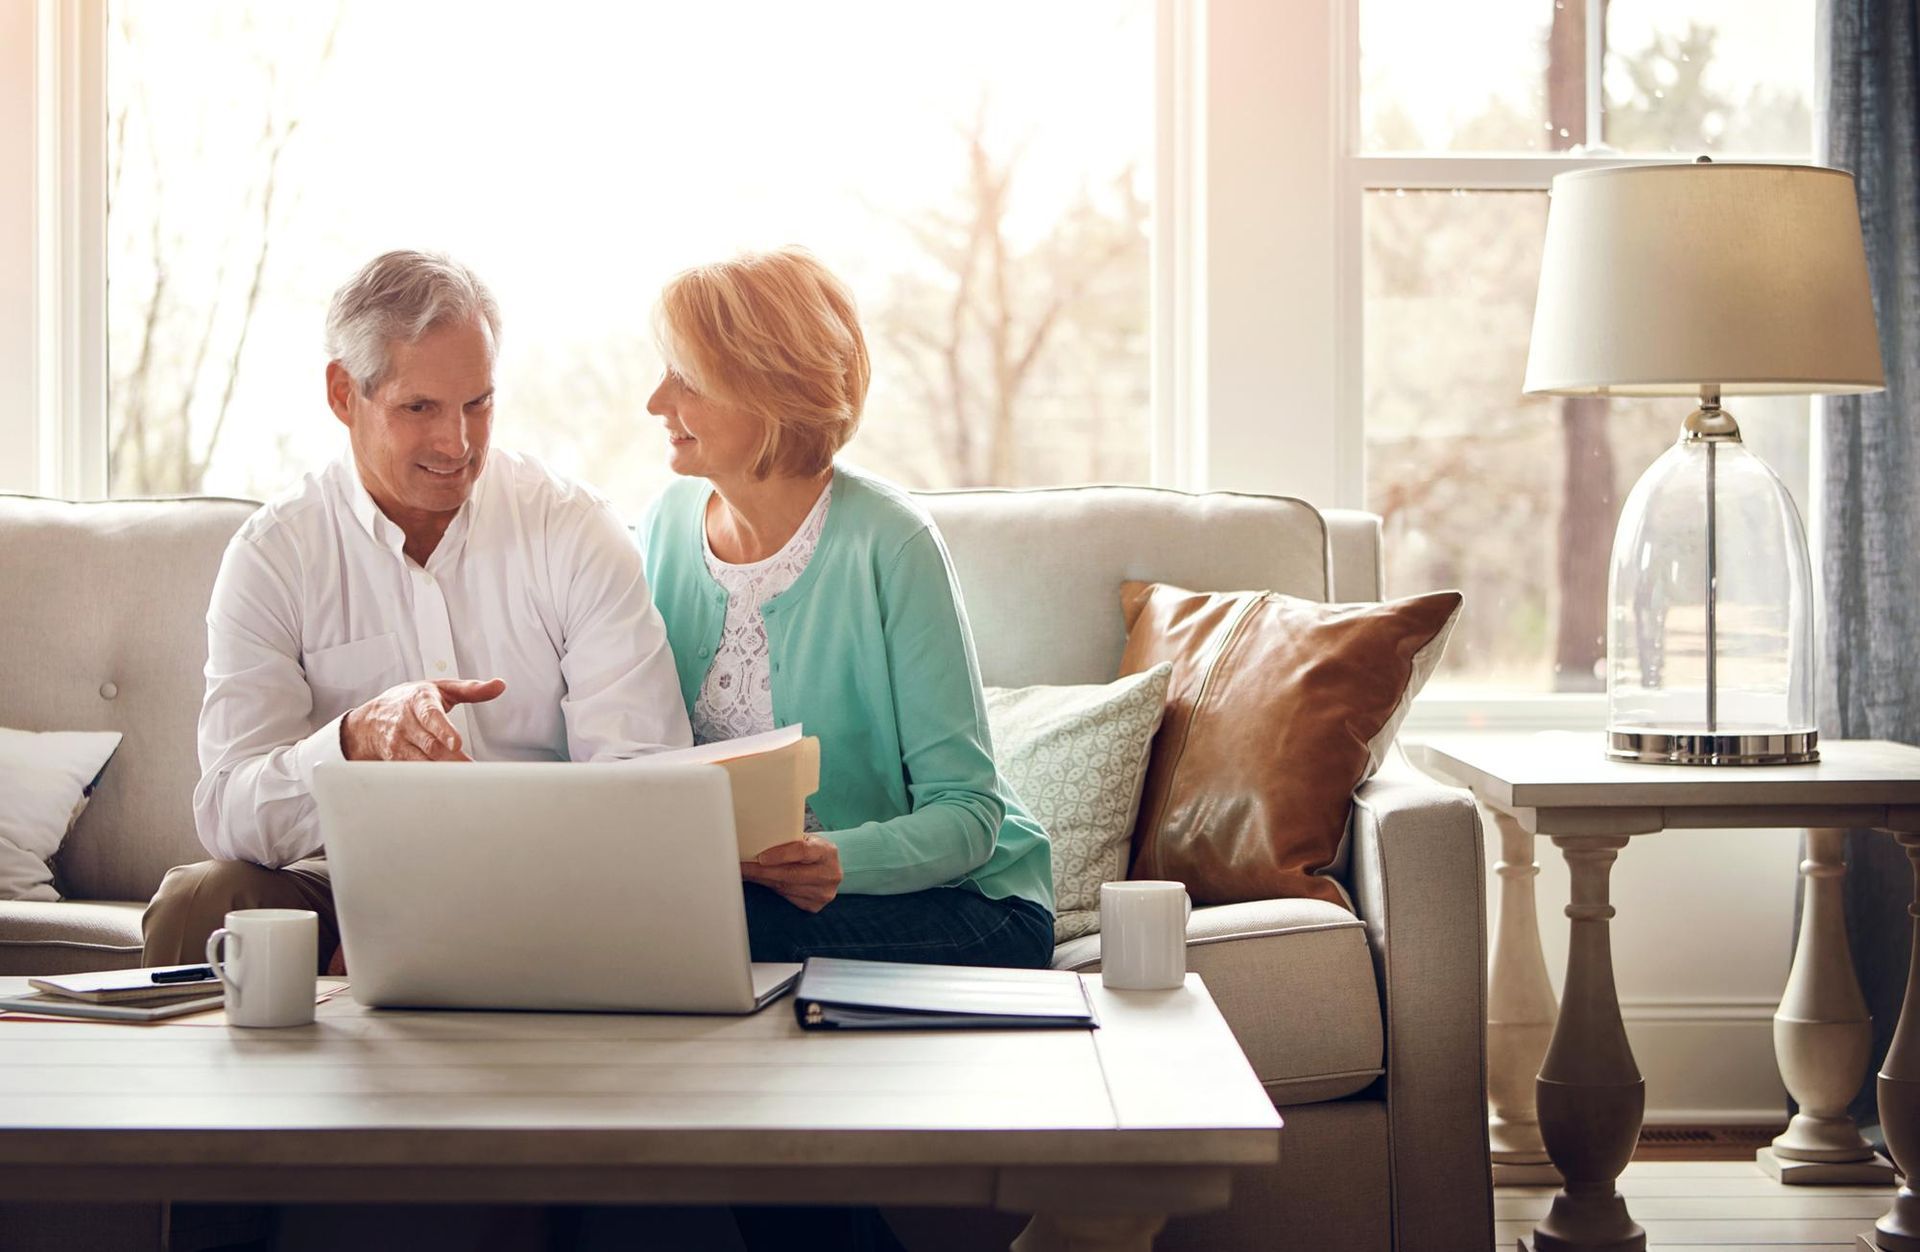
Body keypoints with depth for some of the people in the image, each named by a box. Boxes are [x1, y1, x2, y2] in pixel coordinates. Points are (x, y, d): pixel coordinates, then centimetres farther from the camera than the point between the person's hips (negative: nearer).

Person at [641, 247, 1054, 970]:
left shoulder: (887, 544, -17)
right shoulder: (670, 523, 1)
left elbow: (967, 813, -16)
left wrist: (841, 861, -35)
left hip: (949, 904, -5)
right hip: (735, 883, 5)